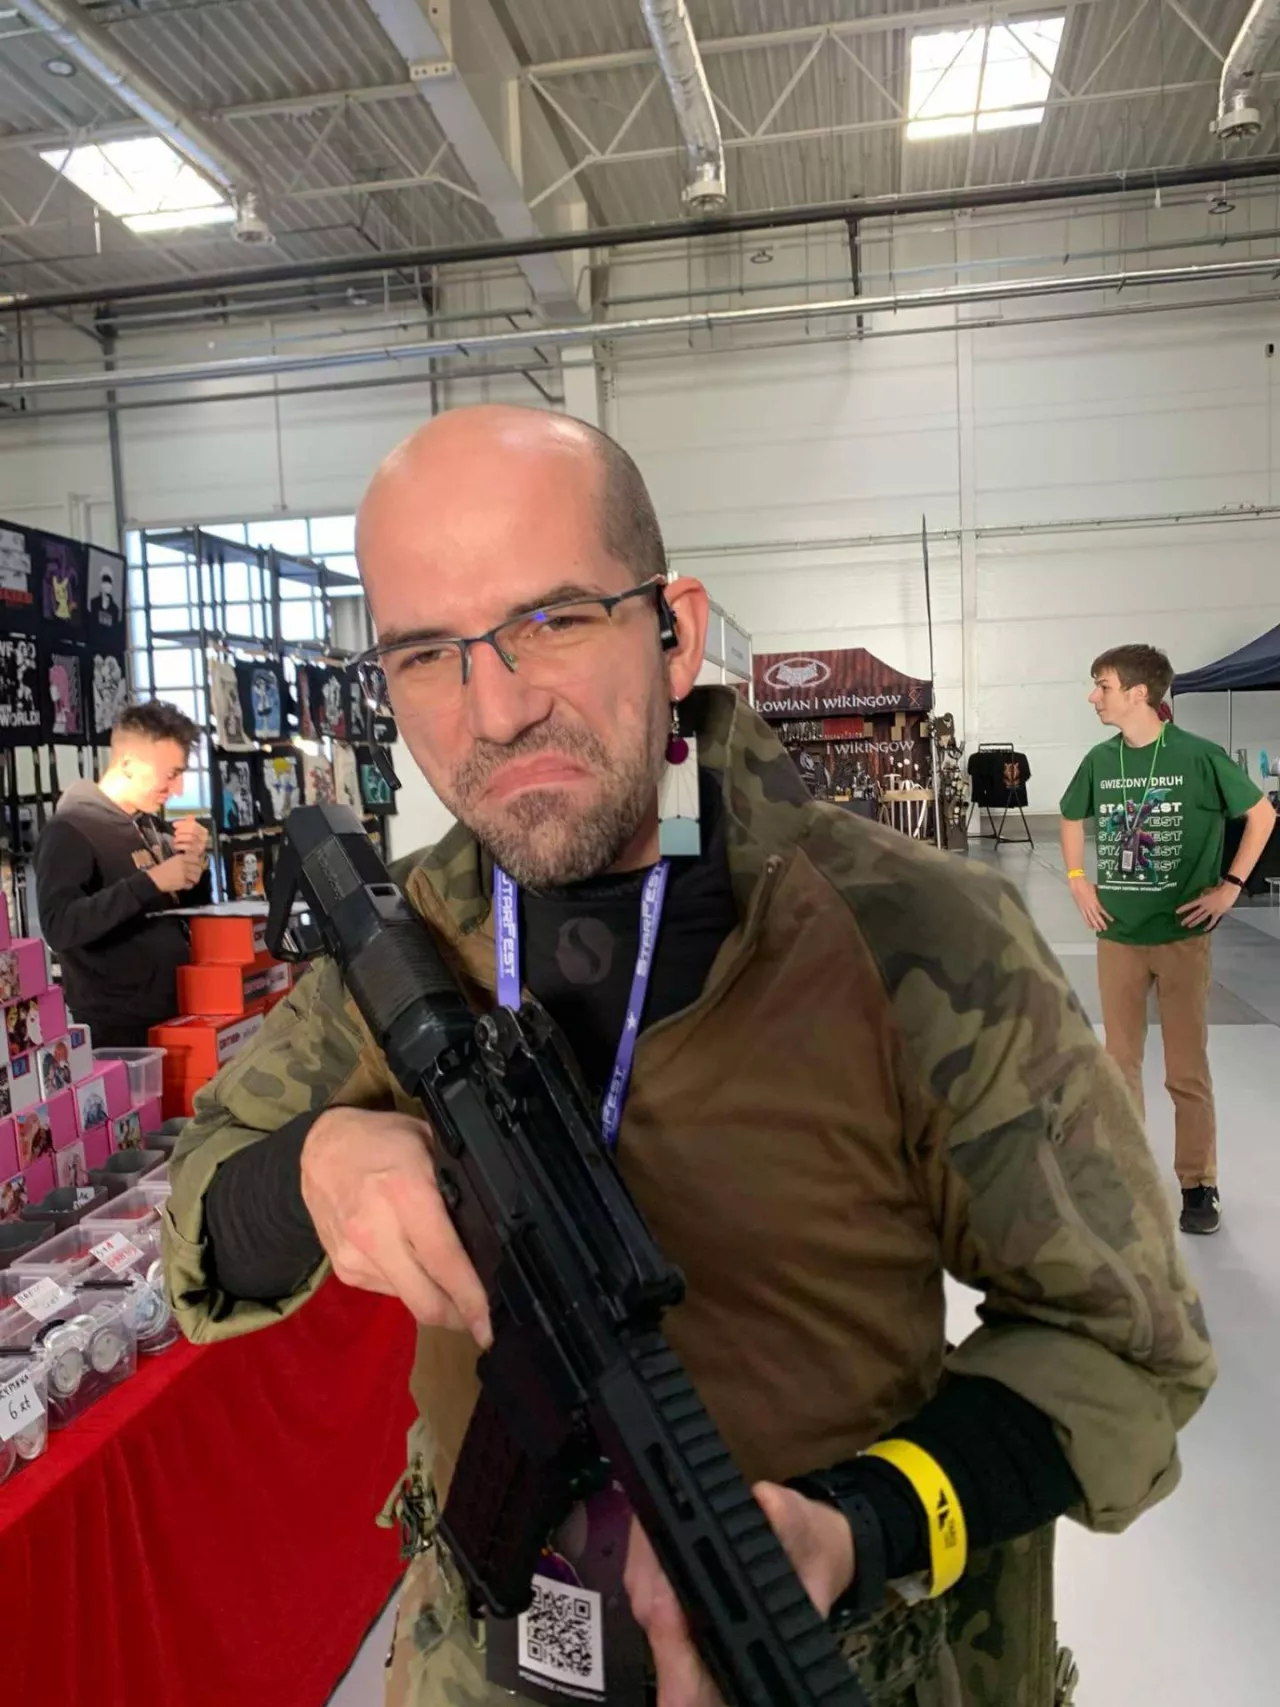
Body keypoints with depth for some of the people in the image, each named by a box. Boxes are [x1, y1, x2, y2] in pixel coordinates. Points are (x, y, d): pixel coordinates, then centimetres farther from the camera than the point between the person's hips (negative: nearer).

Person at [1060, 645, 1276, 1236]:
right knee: (1120, 1061, 11)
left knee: (1187, 1069, 5)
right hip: (1117, 934, 3)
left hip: (1182, 934, -3)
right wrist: (1077, 881, 7)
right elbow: (1072, 819, 18)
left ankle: (1199, 1184, 20)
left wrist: (1231, 886, -5)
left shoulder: (1198, 756, -11)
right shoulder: (1099, 761, 0)